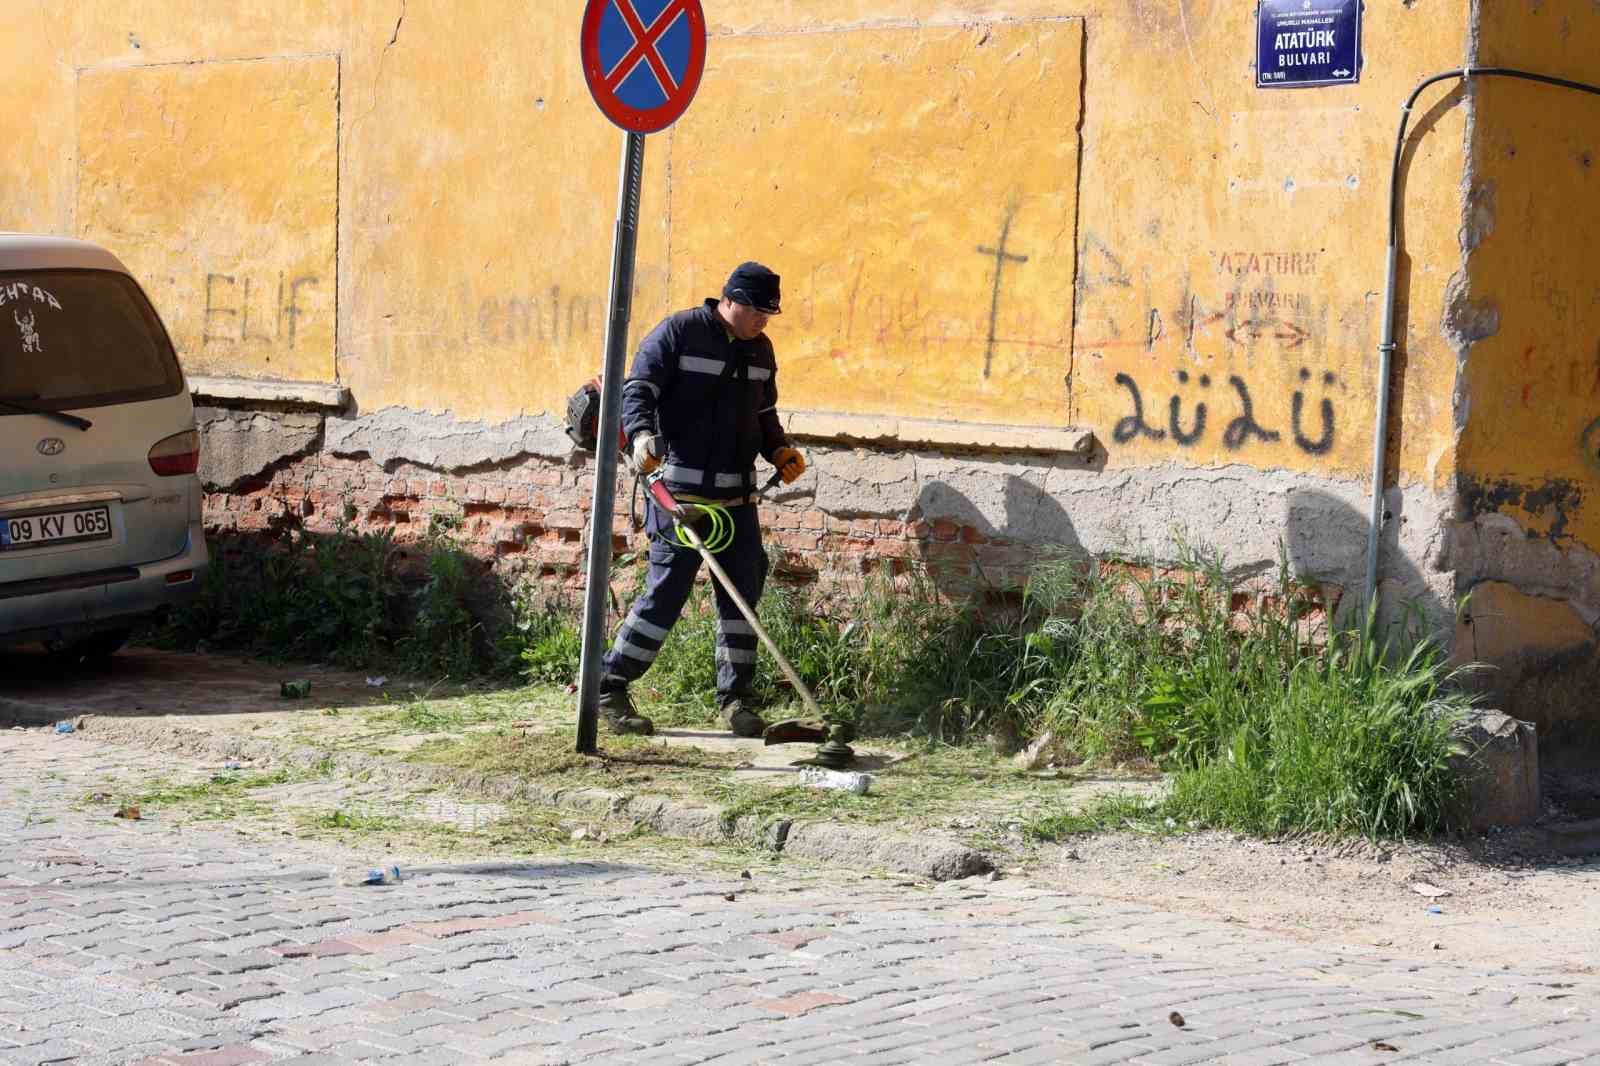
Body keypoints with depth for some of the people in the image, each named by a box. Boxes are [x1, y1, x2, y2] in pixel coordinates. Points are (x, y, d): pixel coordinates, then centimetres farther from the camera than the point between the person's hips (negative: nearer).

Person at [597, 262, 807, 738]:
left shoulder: (760, 350, 16)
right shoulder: (678, 332, -6)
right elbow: (637, 390, -12)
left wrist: (780, 450, 8)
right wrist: (642, 435, -30)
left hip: (736, 495, 7)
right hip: (681, 491, -7)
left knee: (743, 587, 3)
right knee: (668, 589, -9)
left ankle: (735, 696, 12)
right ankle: (610, 687, 2)